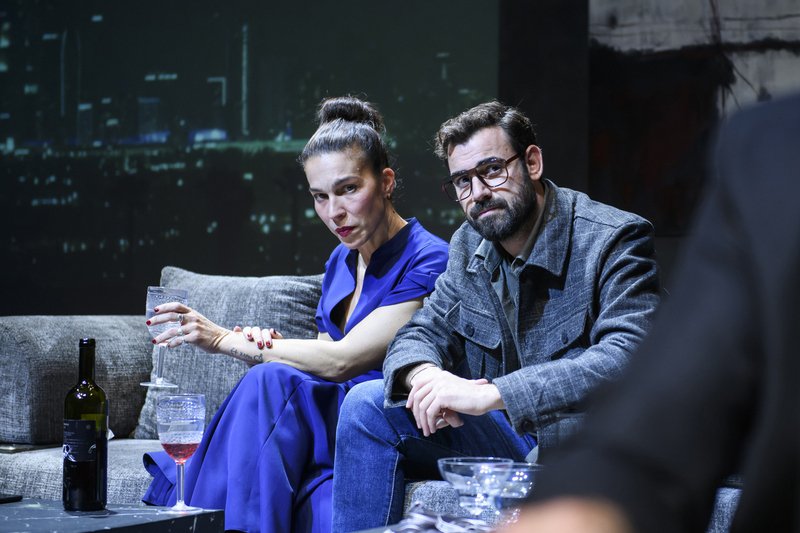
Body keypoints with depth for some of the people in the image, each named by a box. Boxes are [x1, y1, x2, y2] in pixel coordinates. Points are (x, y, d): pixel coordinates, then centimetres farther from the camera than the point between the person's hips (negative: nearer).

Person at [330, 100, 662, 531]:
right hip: (503, 433, 7)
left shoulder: (615, 240, -15)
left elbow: (625, 359, -29)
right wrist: (425, 375, -19)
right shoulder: (470, 246, 8)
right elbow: (421, 334, 10)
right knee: (368, 404, -7)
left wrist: (490, 395, -34)